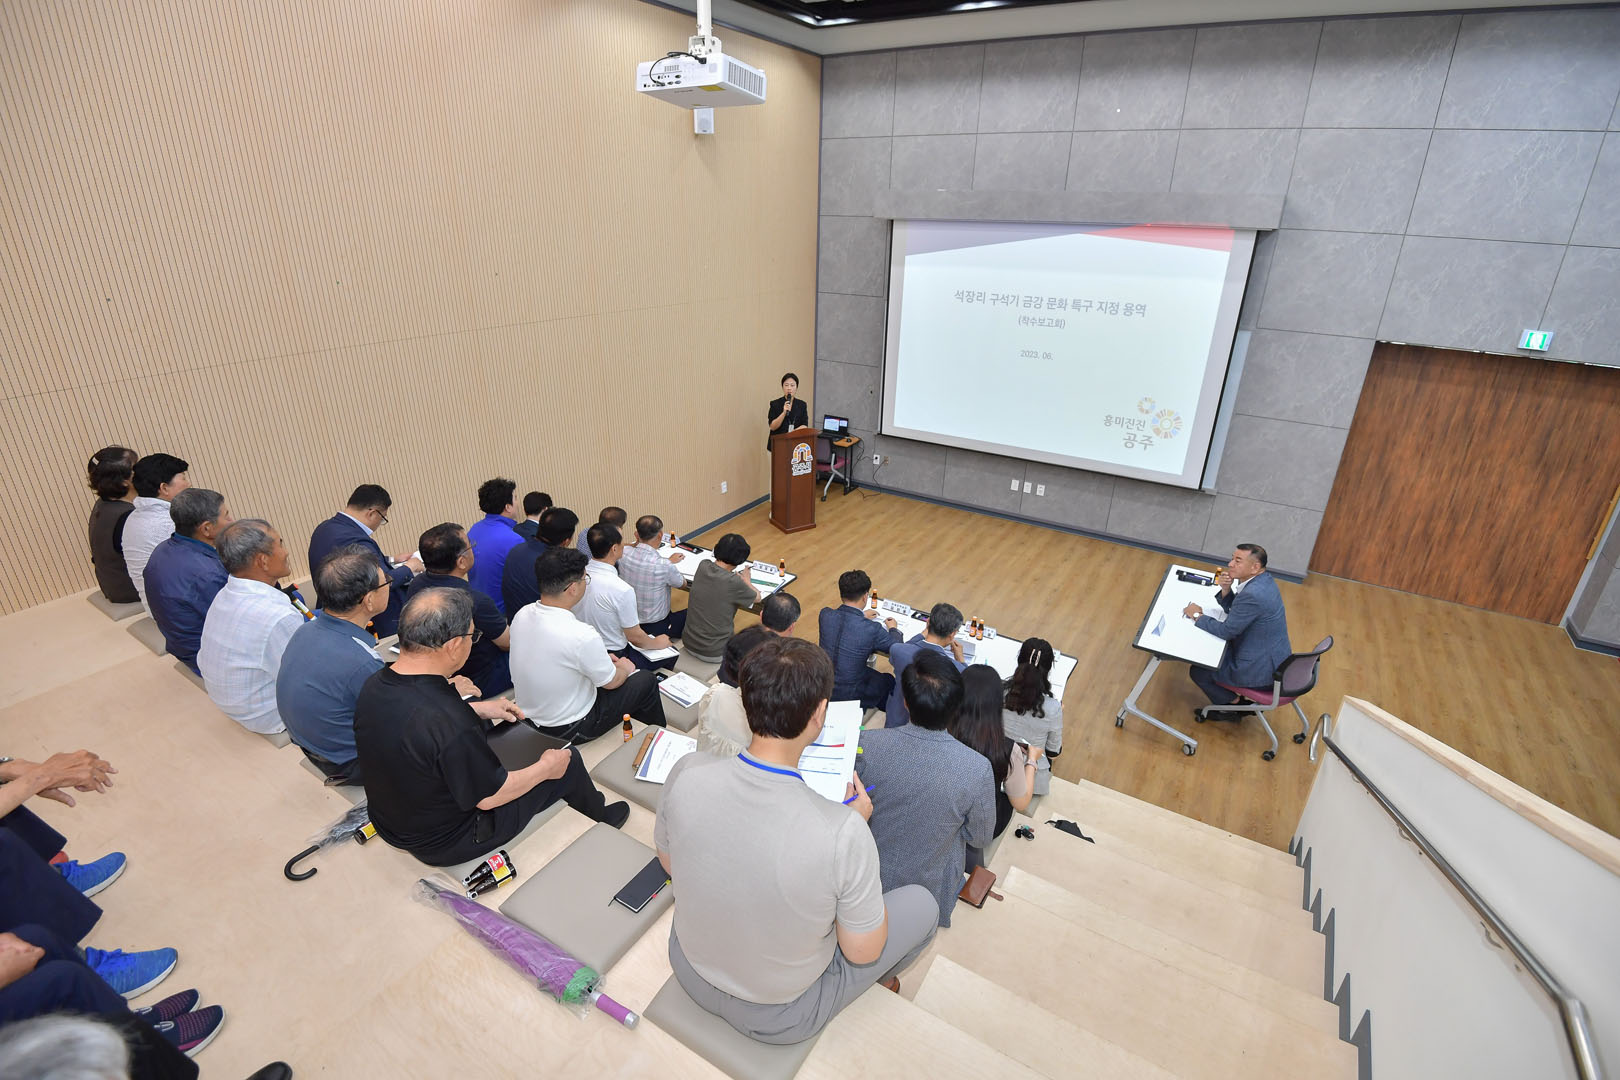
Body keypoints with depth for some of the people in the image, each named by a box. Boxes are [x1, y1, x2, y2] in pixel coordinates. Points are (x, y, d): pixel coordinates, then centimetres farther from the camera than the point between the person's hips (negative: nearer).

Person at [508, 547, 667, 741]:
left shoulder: (521, 615, -11)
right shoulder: (581, 636, -33)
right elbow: (611, 682, -15)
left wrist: (600, 658, 13)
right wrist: (625, 669, 7)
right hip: (568, 730, -7)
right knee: (646, 680, 9)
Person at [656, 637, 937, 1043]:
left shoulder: (686, 773, -26)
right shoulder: (844, 832, -37)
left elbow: (669, 862, -3)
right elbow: (863, 952, -18)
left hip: (689, 970, 4)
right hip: (778, 1017, -4)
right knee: (922, 903, 14)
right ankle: (879, 978, 45)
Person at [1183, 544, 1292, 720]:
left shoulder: (1252, 595, -31)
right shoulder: (1263, 579, -1)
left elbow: (1226, 631, -20)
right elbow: (1231, 609, 10)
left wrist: (1197, 615, -8)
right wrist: (1226, 589, -9)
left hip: (1262, 669, -10)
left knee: (1198, 671, 0)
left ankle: (1232, 706, 20)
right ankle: (1246, 699, 31)